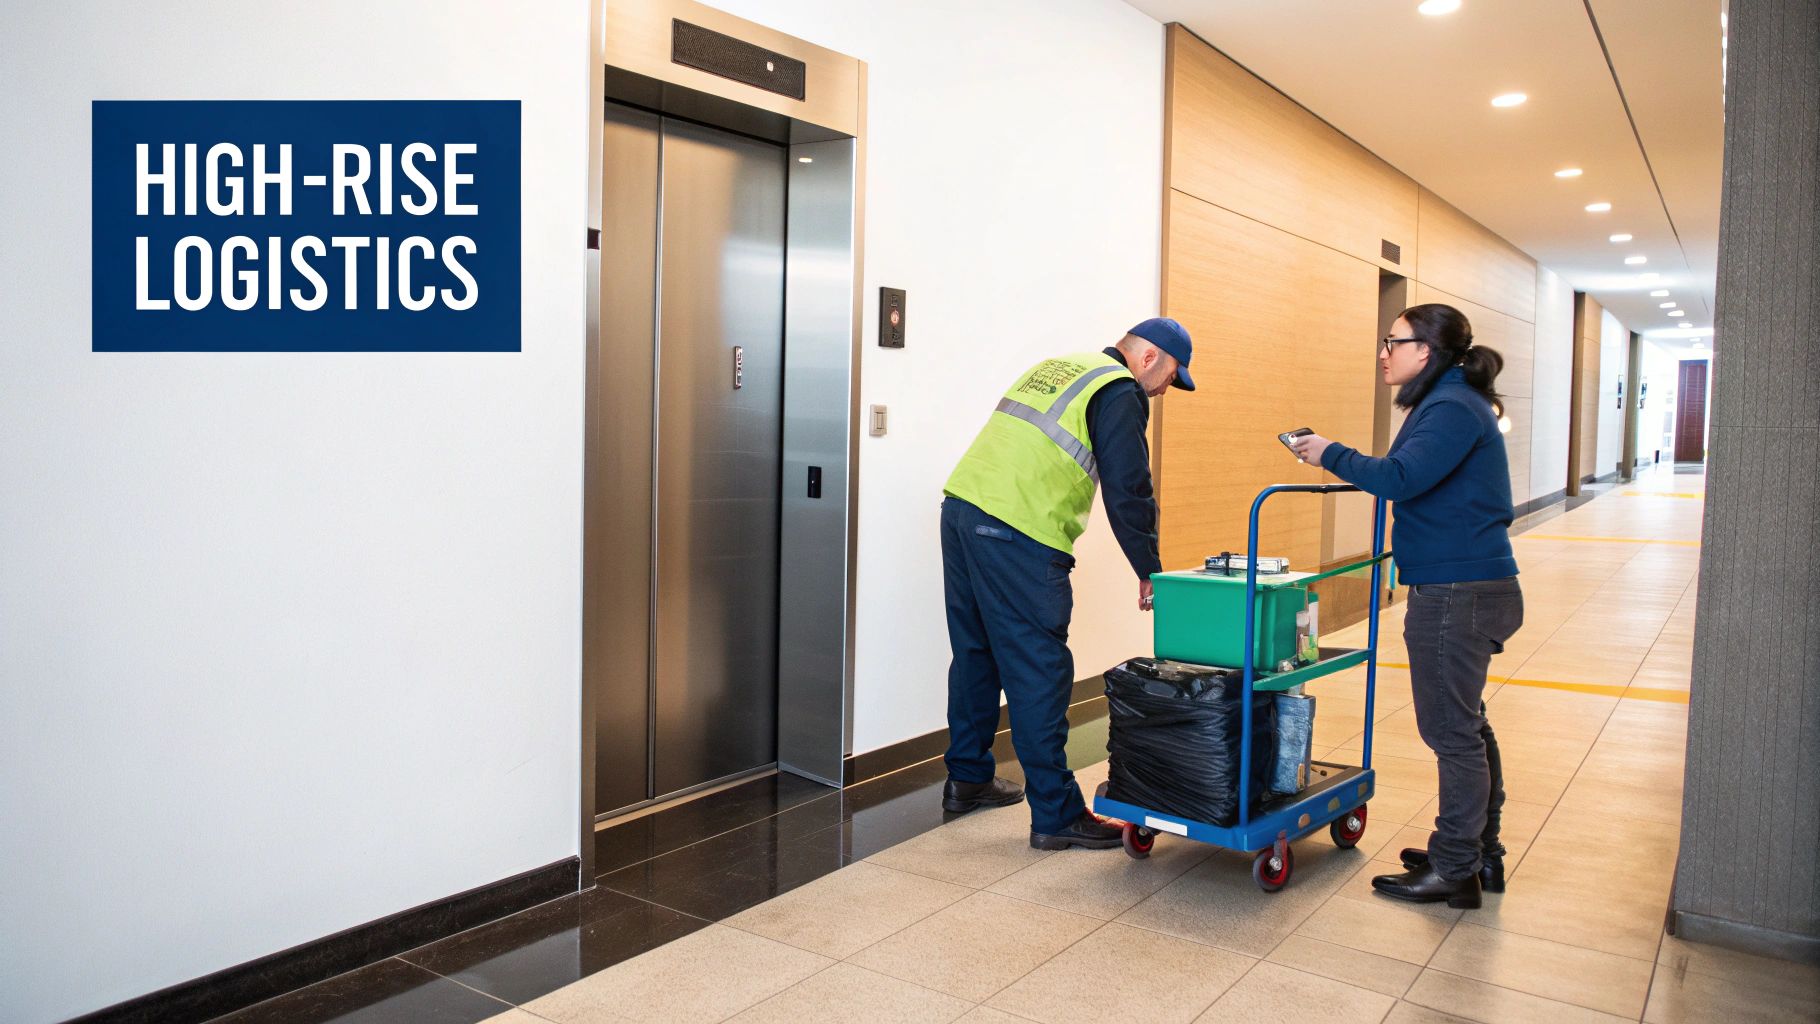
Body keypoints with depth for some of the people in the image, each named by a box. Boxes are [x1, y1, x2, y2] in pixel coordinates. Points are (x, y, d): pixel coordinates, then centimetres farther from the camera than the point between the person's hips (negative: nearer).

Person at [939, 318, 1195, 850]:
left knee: (976, 651, 19)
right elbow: (1128, 491, -7)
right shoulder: (1119, 392, -3)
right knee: (1039, 671, -3)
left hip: (961, 506, 9)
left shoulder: (1055, 368, 24)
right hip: (1018, 534, -9)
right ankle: (1056, 814, 5)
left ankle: (967, 779, 32)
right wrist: (1149, 571, 3)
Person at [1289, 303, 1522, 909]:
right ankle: (1479, 854, 30)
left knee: (1453, 731, -2)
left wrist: (1331, 455, -17)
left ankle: (1454, 870, 9)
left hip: (1457, 594, -11)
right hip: (1466, 588, 11)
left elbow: (1401, 477, -28)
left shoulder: (1453, 408, -16)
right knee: (1465, 726, 18)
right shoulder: (1450, 402, 16)